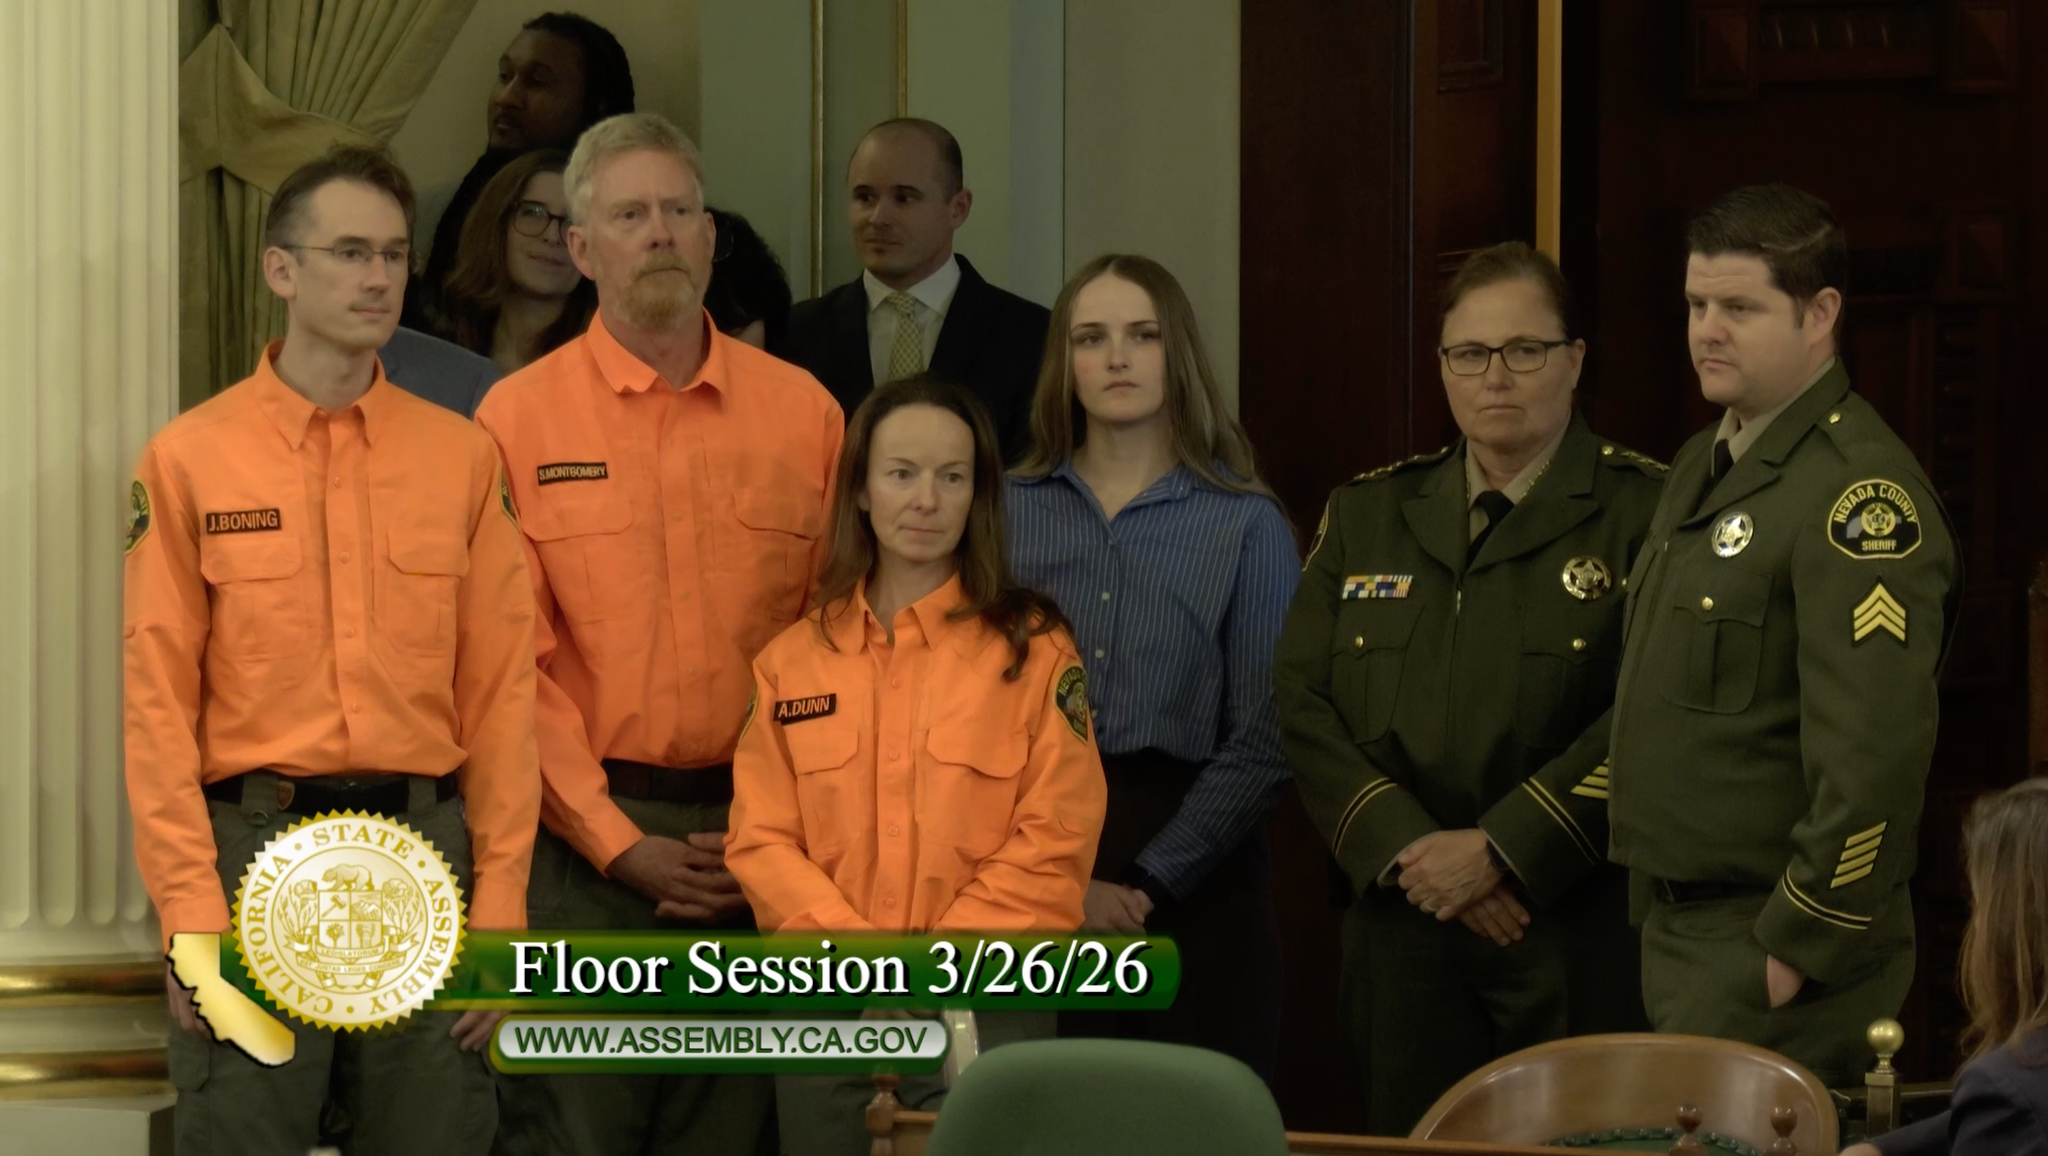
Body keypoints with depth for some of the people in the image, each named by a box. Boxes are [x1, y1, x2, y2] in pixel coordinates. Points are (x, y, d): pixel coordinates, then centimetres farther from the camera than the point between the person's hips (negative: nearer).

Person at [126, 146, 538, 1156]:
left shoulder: (461, 458, 8)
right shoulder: (190, 460, 1)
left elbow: (500, 692, 6)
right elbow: (158, 698, -1)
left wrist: (498, 905, -1)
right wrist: (191, 911, -9)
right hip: (255, 843, -2)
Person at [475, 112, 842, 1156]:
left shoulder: (802, 412, 8)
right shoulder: (519, 419, 1)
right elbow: (510, 661, -3)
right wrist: (620, 843, -9)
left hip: (759, 841, 2)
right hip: (583, 839, -2)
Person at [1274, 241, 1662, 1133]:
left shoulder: (1642, 511, -1)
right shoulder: (1366, 515, 14)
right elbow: (1304, 704, 6)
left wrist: (1499, 851, -16)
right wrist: (1408, 852, -8)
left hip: (1580, 932, -4)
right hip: (1405, 933, 4)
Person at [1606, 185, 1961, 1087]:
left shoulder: (1861, 492, -17)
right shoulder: (1705, 466, 14)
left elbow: (1876, 757, -23)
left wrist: (1795, 948, -20)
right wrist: (1661, 918, 16)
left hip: (1778, 946, -9)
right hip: (1678, 930, 9)